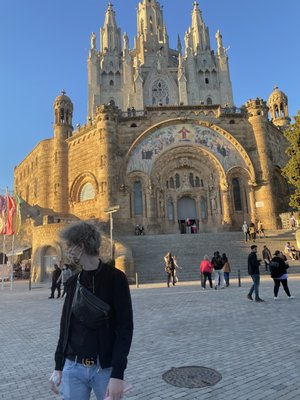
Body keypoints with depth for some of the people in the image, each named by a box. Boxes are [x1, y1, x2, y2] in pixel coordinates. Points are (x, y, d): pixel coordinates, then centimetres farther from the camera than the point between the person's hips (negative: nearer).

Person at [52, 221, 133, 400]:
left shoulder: (115, 278, -12)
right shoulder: (73, 282, 5)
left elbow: (125, 327, -13)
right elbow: (66, 325, 11)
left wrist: (117, 373, -16)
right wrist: (59, 364, 10)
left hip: (105, 368, -4)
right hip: (73, 367, 4)